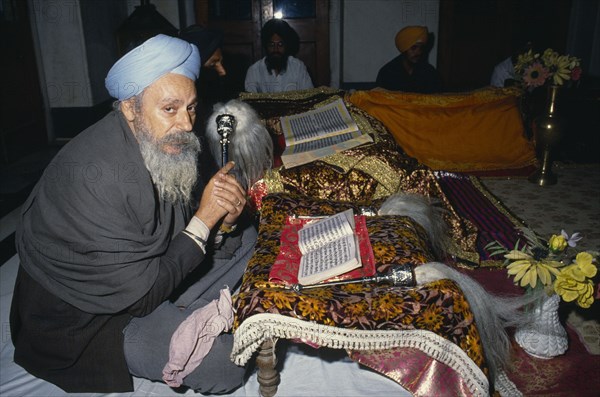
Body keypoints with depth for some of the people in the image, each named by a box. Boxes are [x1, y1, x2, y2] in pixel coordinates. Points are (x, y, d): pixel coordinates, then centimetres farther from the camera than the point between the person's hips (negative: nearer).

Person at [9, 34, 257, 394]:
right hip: (87, 319, -8)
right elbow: (140, 294, -28)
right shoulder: (93, 178, -32)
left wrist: (224, 222, -22)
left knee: (244, 237, 8)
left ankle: (176, 318, -2)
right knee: (222, 361, -23)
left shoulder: (168, 146, -7)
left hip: (150, 273, 8)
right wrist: (204, 219, -22)